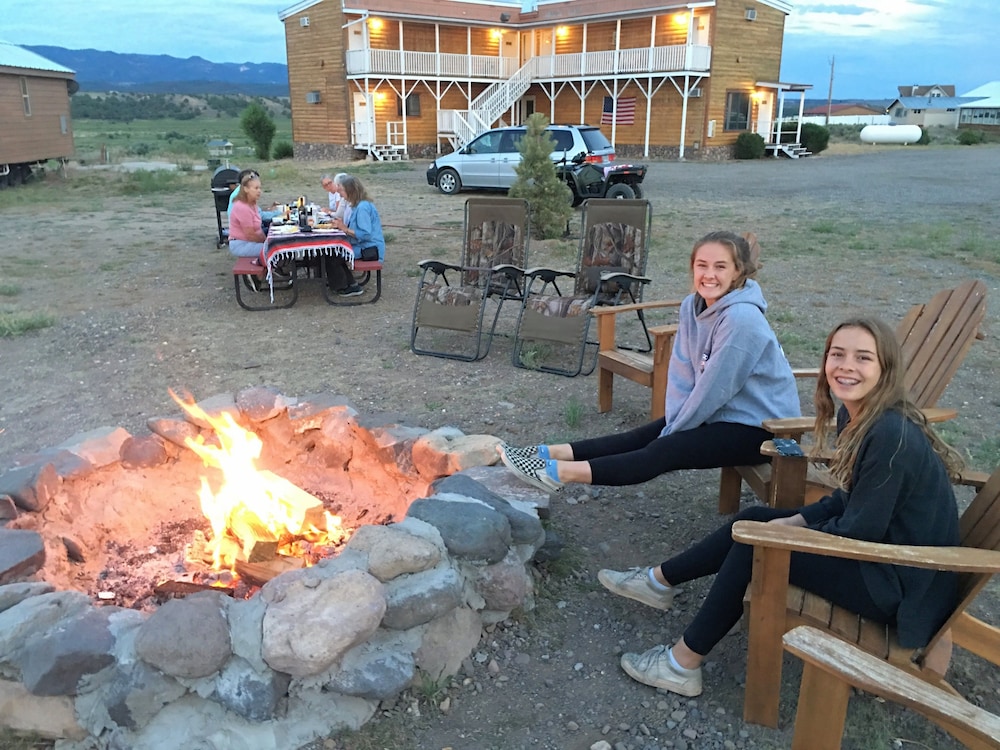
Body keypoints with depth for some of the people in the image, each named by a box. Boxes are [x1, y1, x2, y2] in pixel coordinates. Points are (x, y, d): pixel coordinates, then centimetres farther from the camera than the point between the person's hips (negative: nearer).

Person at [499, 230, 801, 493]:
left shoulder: (741, 319, -27)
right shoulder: (693, 306, -2)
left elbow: (715, 388, -23)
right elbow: (682, 373, -2)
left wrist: (675, 430, -12)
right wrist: (673, 422, -12)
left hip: (759, 427, -7)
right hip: (722, 412, 8)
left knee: (666, 451, -19)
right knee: (641, 436, -3)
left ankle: (559, 473, -26)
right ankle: (550, 453, -7)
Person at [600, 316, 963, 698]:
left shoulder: (892, 435, -28)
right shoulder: (856, 414, 1)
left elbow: (859, 531, -24)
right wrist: (796, 520, -2)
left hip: (898, 584, -9)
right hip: (876, 543, 9)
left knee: (756, 543, -13)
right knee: (754, 518, 7)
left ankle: (683, 664, -1)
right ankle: (659, 580, 23)